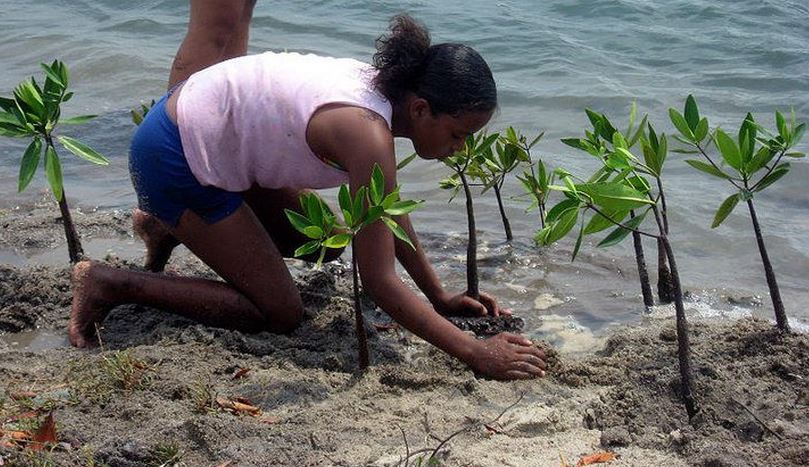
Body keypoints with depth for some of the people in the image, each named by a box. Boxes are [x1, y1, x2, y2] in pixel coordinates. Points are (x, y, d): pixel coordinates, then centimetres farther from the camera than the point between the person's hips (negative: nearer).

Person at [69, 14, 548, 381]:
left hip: (200, 124, 9)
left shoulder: (383, 87, -2)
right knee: (280, 313, -5)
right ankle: (110, 284, -2)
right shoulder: (367, 132, -29)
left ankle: (170, 227, 26)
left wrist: (441, 296, 7)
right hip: (173, 157, -9)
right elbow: (379, 279, -30)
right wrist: (475, 352, -30)